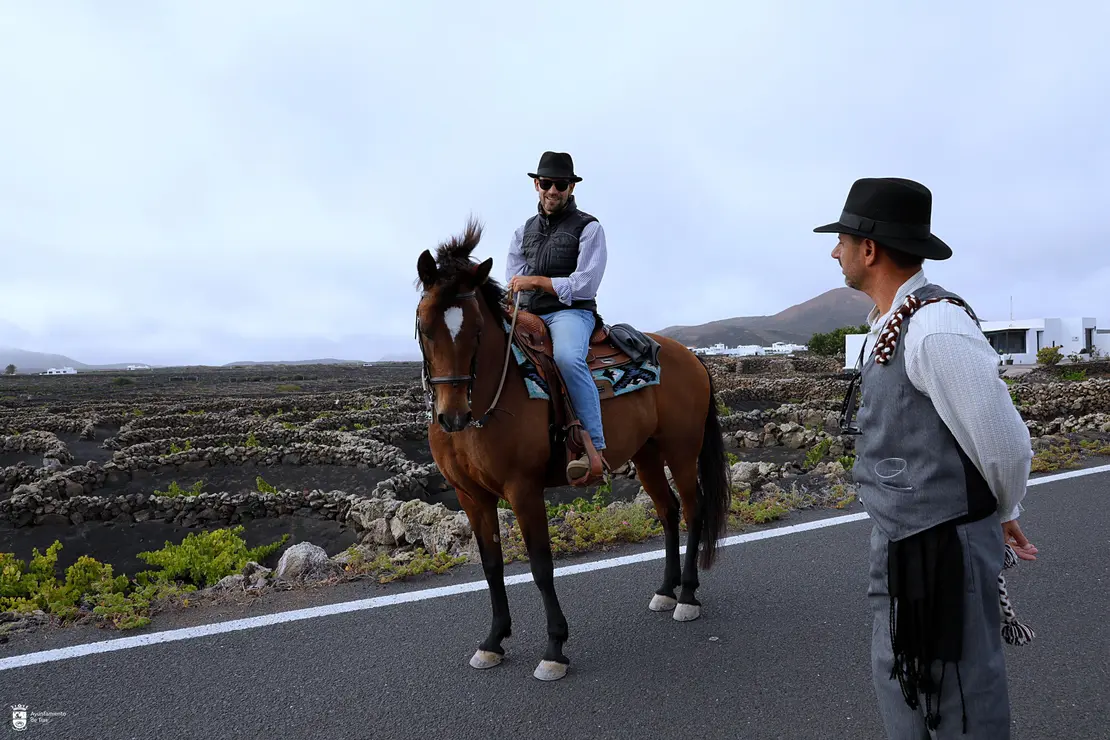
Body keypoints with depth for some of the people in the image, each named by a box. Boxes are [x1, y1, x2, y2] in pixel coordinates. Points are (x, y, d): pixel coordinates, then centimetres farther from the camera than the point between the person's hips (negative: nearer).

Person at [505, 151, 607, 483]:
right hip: (527, 316, 7)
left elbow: (585, 285, -9)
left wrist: (536, 281, -9)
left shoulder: (588, 228, 2)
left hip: (571, 312, -6)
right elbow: (512, 285, 17)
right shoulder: (524, 231, 19)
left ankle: (594, 447, -34)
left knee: (567, 357, -38)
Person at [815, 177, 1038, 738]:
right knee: (896, 679, 24)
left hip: (940, 550, -9)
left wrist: (1000, 514, 2)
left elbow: (1004, 445, -18)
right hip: (898, 542, 10)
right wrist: (1000, 514, 16)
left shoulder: (936, 329, -23)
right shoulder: (891, 324, 8)